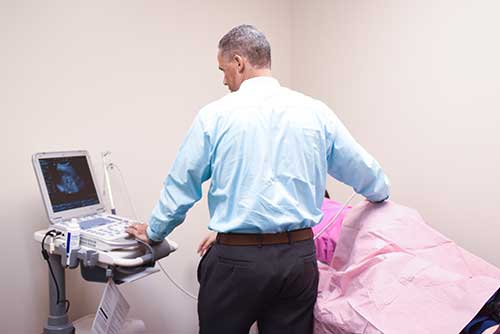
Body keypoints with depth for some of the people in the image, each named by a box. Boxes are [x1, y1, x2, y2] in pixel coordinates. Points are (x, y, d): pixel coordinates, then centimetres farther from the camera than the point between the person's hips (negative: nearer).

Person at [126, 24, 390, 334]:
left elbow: (181, 187, 3)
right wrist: (380, 193, 37)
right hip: (300, 257, 3)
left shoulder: (215, 114, -5)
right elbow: (365, 172, 13)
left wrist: (153, 232, 21)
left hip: (236, 260, -2)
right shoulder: (316, 111, 2)